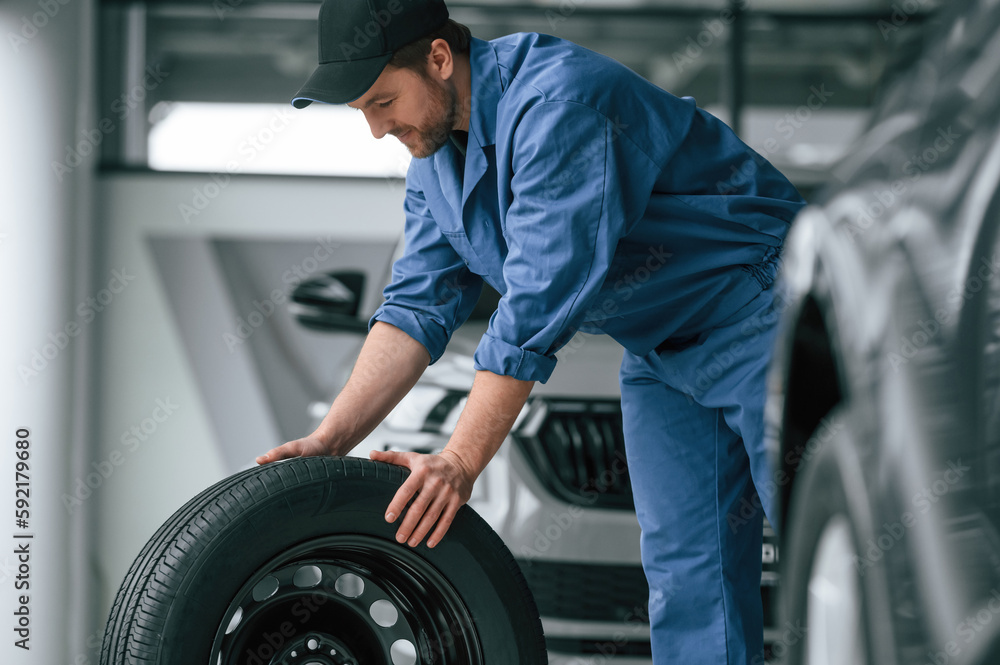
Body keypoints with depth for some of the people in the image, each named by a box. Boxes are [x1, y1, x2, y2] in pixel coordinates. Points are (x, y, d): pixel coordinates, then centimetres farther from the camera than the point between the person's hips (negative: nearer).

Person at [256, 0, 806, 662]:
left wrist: (461, 460, -29)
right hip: (658, 350, 8)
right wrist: (329, 440, -9)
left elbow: (539, 303, -31)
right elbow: (418, 307, 3)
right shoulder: (434, 162, 2)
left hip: (754, 313, -8)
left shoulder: (557, 99, -28)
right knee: (685, 573, 2)